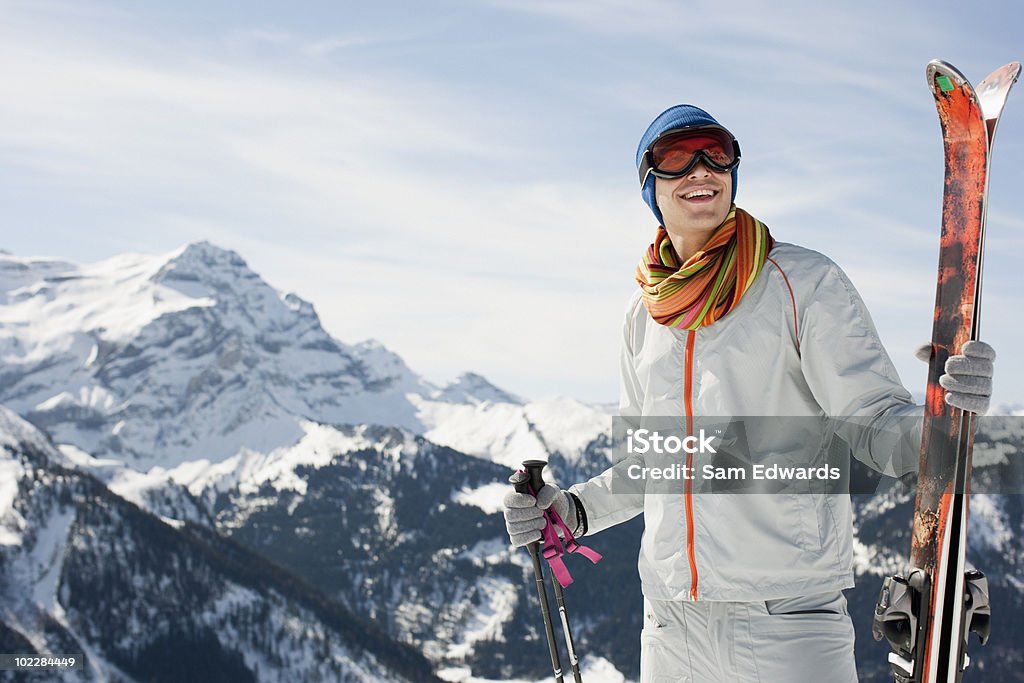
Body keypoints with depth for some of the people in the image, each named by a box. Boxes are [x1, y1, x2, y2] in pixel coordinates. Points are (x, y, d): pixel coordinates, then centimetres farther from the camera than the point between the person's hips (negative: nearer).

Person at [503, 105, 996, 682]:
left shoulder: (804, 282, -4)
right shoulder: (645, 315, 11)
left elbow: (873, 422, -9)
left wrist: (939, 421, -29)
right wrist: (571, 511, 7)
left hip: (786, 619, -5)